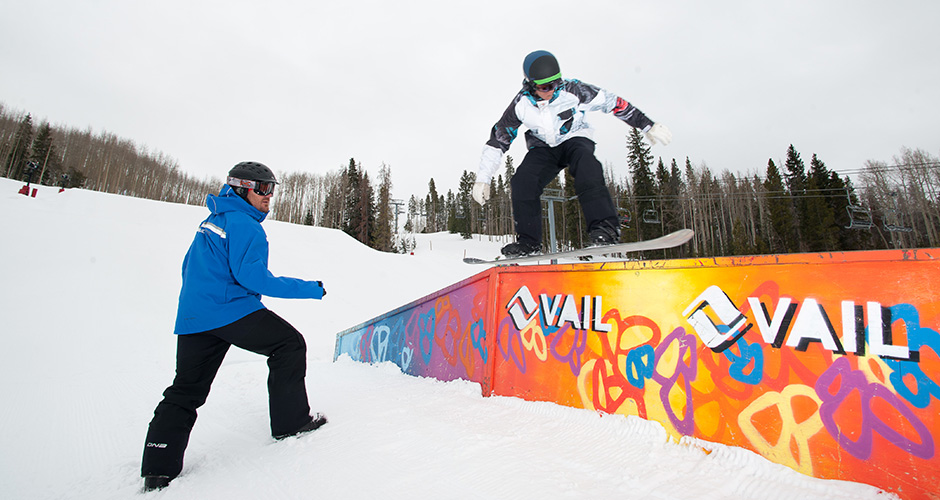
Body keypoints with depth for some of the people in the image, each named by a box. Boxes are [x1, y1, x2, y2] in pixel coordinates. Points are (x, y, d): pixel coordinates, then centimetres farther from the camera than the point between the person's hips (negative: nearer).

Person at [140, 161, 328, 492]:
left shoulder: (212, 220, 19)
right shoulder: (244, 225, -11)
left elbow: (189, 268, 26)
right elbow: (253, 277, -20)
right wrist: (309, 289, -17)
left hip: (192, 318, 9)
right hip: (230, 312, -9)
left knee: (185, 391, 16)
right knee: (290, 345, 2)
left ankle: (158, 469, 19)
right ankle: (291, 422, 7)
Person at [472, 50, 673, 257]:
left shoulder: (572, 90, -18)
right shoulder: (521, 105, -15)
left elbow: (612, 102, -9)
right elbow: (497, 141, -10)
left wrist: (649, 126, -6)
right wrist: (482, 179, -14)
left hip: (574, 139, -2)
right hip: (543, 148, 2)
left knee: (585, 164, -37)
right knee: (522, 182, -24)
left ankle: (605, 226, -39)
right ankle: (528, 240, -12)